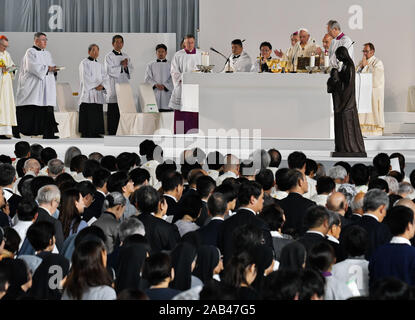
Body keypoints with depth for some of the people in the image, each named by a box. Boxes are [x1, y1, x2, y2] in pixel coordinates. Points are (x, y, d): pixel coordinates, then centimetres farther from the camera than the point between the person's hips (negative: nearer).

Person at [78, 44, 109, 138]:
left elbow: (105, 78, 10)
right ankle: (87, 134, -10)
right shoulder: (84, 63, 1)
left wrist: (102, 86, -9)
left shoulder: (100, 65, 19)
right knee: (88, 115, -10)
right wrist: (96, 86, -11)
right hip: (88, 94, -6)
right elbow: (86, 77, -9)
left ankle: (96, 133, 4)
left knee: (98, 115, 2)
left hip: (98, 95, 6)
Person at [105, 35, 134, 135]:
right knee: (113, 111, -7)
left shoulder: (126, 56, 15)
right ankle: (112, 132, -4)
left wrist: (126, 66, -8)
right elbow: (108, 70, -10)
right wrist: (121, 66, -10)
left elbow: (131, 69, 12)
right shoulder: (109, 56, 0)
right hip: (114, 85, -5)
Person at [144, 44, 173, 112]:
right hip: (154, 93, 0)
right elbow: (147, 78, 4)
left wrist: (165, 86, -15)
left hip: (167, 93, 0)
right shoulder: (150, 65, 14)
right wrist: (155, 85, -14)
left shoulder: (170, 65, 10)